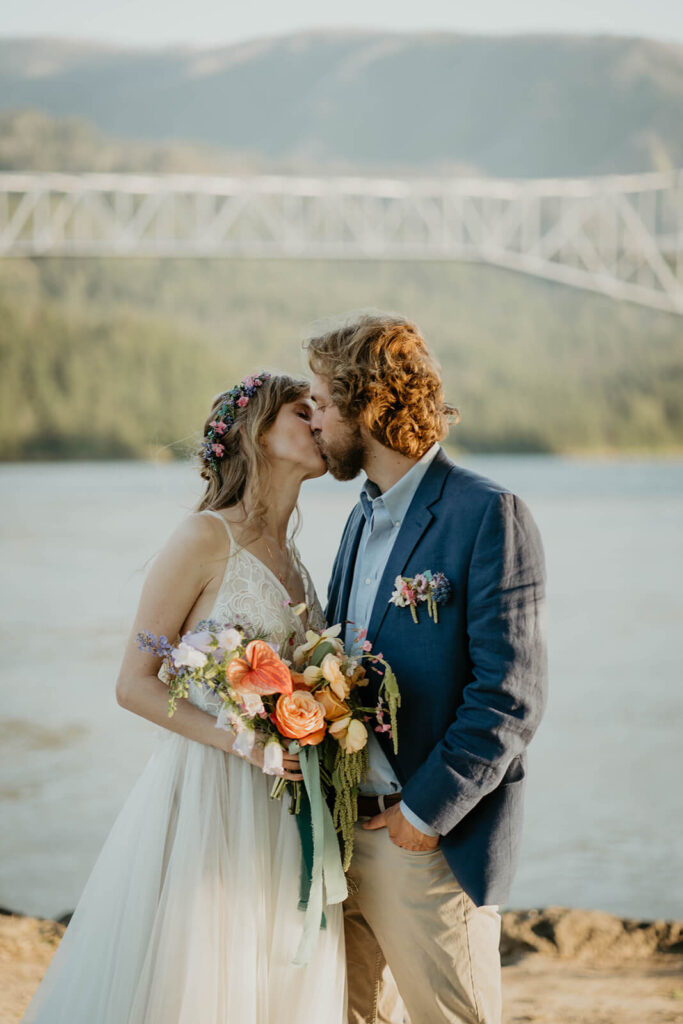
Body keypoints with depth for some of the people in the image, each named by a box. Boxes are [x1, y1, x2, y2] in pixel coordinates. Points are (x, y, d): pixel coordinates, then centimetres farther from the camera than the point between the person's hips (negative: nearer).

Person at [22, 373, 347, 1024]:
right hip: (207, 795, -7)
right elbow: (134, 684, -11)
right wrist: (240, 740, -21)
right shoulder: (205, 538, -8)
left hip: (282, 815, 7)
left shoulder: (291, 560, 14)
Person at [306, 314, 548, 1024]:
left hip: (436, 840, -8)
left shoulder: (489, 515, -13)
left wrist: (426, 810, -15)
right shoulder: (366, 516, 15)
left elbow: (512, 694, -17)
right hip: (347, 827, 8)